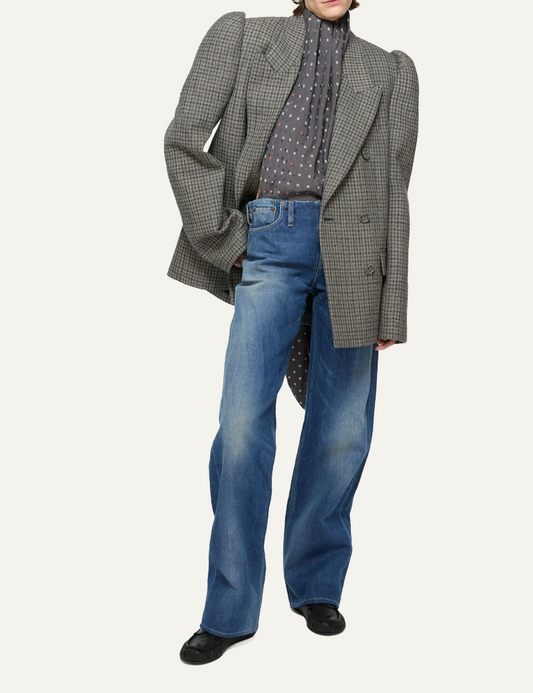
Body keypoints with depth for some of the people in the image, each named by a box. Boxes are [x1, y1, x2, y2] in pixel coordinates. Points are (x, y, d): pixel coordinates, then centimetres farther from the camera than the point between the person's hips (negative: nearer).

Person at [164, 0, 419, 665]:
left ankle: (316, 585, 22)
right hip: (269, 241, -1)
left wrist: (391, 309, 4)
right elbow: (183, 137, 5)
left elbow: (394, 195, 10)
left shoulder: (390, 71, 16)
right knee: (242, 420, -8)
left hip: (353, 251, 2)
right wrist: (222, 237, -3)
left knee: (341, 428, 4)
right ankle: (231, 609, 4)